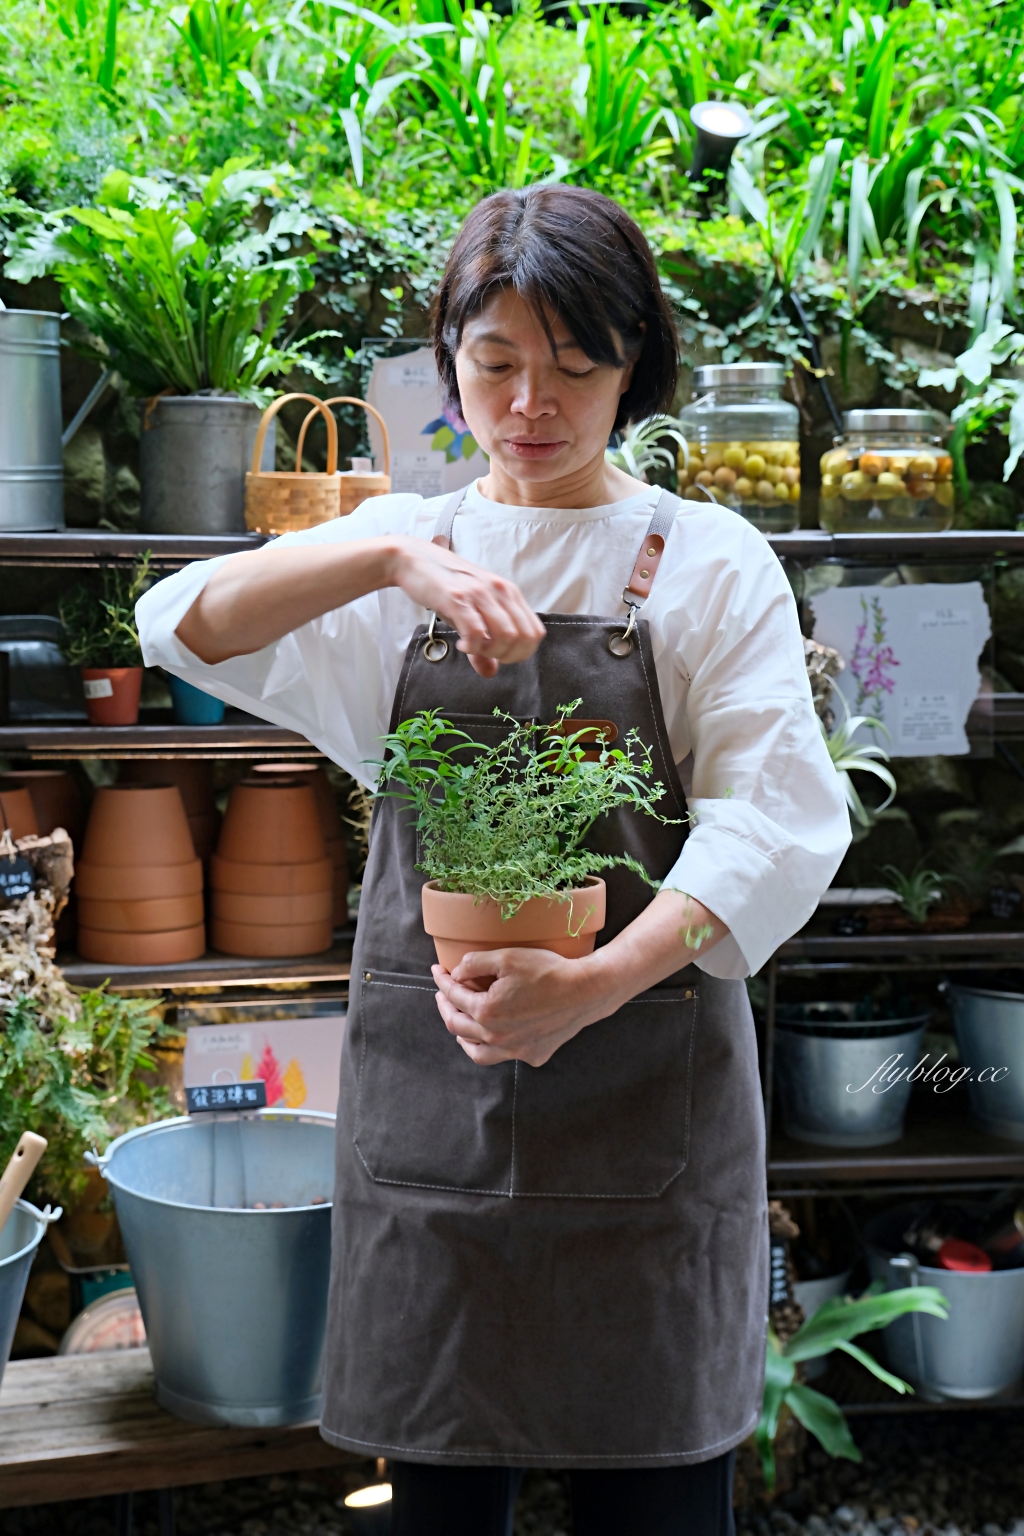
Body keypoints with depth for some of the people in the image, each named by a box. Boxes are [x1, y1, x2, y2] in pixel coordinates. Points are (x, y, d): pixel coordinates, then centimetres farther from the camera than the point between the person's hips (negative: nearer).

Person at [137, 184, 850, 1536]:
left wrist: (593, 986, -25)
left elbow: (780, 823, -10)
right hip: (425, 1079, 2)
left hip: (645, 1077, -2)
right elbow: (182, 626, -7)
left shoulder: (708, 561, 0)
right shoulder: (403, 543, 8)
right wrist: (395, 556, -24)